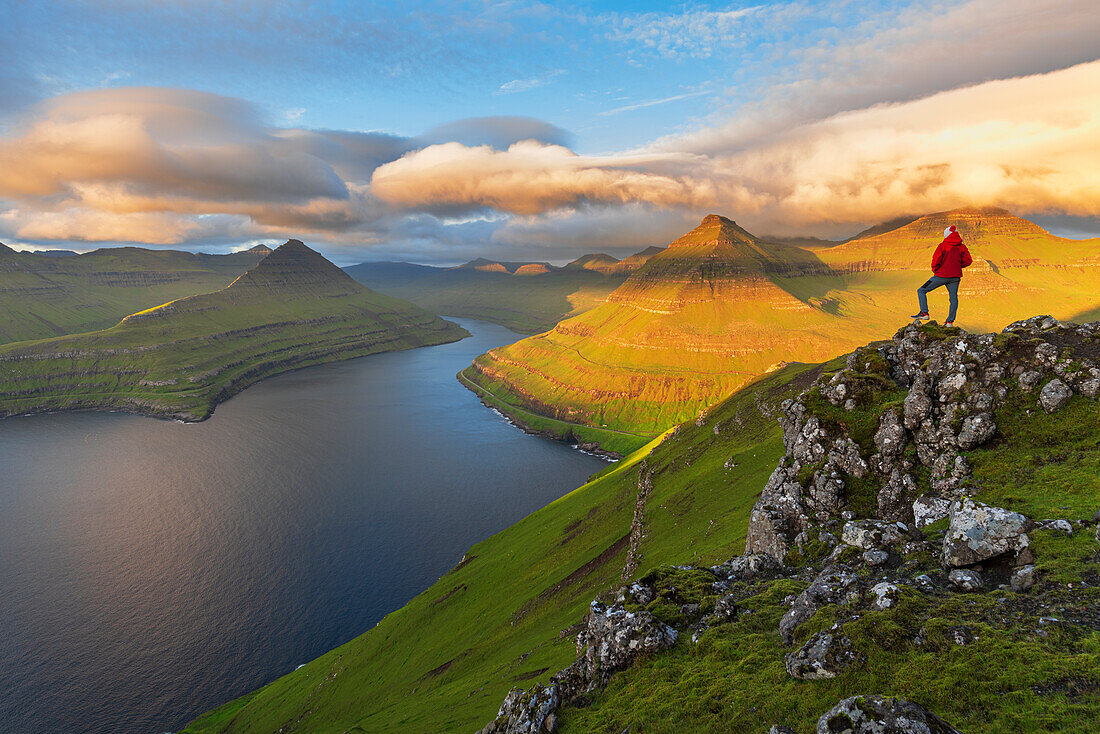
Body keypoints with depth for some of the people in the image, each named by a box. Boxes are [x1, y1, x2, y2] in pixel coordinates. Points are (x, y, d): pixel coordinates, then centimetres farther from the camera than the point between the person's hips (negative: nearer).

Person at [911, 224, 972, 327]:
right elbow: (968, 261, 4)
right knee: (954, 298, 12)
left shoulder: (942, 245, -6)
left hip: (941, 275, -5)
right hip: (955, 276, 5)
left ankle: (924, 313, -4)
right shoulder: (962, 247, 7)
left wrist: (935, 270, 4)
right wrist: (957, 266, 18)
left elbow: (936, 260, -13)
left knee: (921, 291, 6)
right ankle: (950, 321, 5)